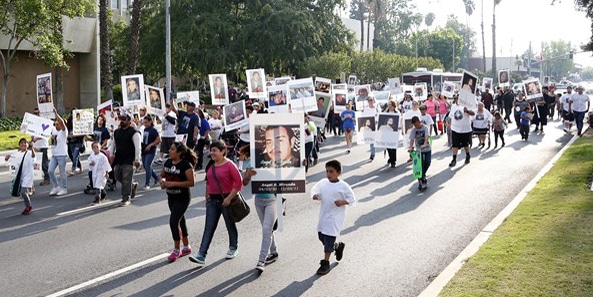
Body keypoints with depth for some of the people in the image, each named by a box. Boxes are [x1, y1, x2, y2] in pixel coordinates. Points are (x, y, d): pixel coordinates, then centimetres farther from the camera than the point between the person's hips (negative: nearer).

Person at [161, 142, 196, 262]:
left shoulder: (186, 165, -17)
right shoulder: (168, 162, 4)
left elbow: (191, 182, -21)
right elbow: (162, 175, 16)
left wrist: (173, 183, -25)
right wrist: (162, 181, -9)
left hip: (182, 198, -8)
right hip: (171, 197, 8)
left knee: (173, 221, -12)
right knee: (180, 221, 16)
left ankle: (177, 250, 3)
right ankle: (186, 247, 30)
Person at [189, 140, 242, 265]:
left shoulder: (229, 165, -13)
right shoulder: (210, 165, 8)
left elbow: (239, 182, -16)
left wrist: (229, 198, -19)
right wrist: (207, 195, 12)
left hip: (226, 199, -5)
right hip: (213, 200, 6)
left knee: (230, 225, 12)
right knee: (209, 228, -1)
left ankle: (233, 248, 34)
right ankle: (201, 255, -8)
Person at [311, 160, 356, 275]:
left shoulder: (343, 186, -11)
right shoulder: (323, 183, 2)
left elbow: (352, 199, -6)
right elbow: (314, 189, 9)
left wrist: (343, 202, -24)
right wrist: (314, 195, -13)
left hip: (335, 217, -6)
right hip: (323, 215, 6)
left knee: (329, 239, -6)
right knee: (321, 236, 16)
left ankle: (325, 264, 6)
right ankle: (338, 246, 43)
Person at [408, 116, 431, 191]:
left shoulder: (425, 128, -9)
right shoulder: (413, 130, -5)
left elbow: (427, 136, -23)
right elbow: (412, 139, -15)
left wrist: (425, 144, -41)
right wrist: (411, 147, -33)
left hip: (427, 149, 0)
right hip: (418, 150, 0)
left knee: (427, 163, -4)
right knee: (420, 165, -6)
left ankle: (423, 175, 25)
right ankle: (421, 182, -3)